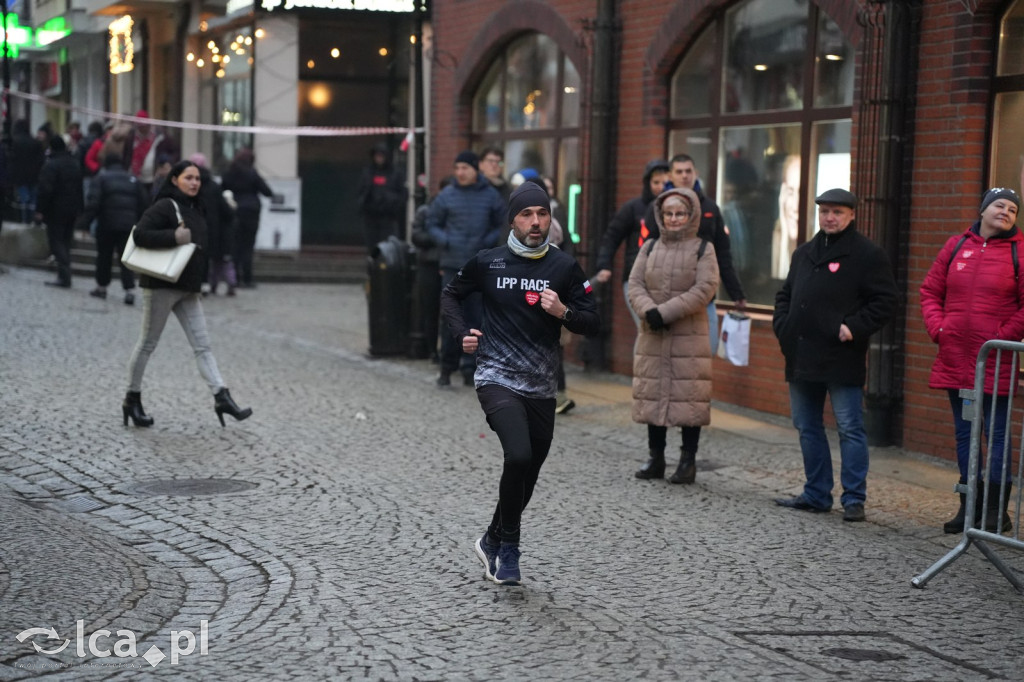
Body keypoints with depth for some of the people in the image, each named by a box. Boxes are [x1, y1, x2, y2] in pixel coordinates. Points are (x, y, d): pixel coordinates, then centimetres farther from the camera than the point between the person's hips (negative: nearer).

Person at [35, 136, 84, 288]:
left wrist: (40, 210, -15)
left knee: (57, 243, -4)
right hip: (72, 210, 7)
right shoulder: (75, 163, 10)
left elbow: (45, 190, -19)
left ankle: (64, 277, -15)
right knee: (66, 242, 14)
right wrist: (78, 208, 19)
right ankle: (65, 276, 15)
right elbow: (79, 188, 15)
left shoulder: (50, 165, -15)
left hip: (56, 211, -7)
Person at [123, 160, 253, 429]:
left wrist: (199, 281, 14)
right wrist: (175, 237, -26)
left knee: (202, 345, 0)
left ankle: (222, 398, -5)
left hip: (188, 289, 8)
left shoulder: (195, 210, 14)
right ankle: (132, 400, 15)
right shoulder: (164, 207, -11)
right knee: (147, 344, 3)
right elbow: (140, 235, -22)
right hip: (161, 287, -8)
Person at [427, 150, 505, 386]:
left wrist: (488, 241, -6)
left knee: (476, 317, 3)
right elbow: (432, 223, 10)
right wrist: (445, 241, -6)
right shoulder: (447, 195, 2)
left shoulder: (490, 195, 3)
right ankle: (447, 367, 9)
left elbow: (502, 225, 10)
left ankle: (470, 366, 13)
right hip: (452, 264, 0)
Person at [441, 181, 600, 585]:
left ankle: (493, 542, 35)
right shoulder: (487, 263, 0)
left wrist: (563, 312, -15)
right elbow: (450, 296, 17)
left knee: (528, 474, 11)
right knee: (519, 456, -24)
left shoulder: (564, 267, 3)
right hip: (497, 380, -3)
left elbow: (592, 323, 4)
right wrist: (462, 334, 2)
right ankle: (509, 546, -4)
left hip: (541, 387, 3)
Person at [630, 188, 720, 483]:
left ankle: (688, 461, 6)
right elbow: (635, 284, 3)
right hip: (652, 336, 4)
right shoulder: (650, 247, 11)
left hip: (689, 337, -4)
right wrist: (649, 311, -17)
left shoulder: (703, 249, 0)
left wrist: (666, 312, -18)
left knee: (688, 397, -2)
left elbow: (705, 289, -11)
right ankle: (656, 458, 17)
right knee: (652, 394, 7)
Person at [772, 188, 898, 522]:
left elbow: (886, 300, -9)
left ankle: (854, 499, 1)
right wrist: (782, 326, 9)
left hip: (841, 360, -7)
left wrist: (855, 327, -17)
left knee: (850, 429, -4)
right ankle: (817, 494, 22)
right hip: (802, 357, 7)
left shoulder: (868, 255, -4)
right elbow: (785, 294, 25)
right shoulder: (804, 253, 17)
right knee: (807, 427, 12)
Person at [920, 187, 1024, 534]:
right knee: (964, 434, 11)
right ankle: (969, 506, 21)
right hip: (955, 359, 5)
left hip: (996, 362, -5)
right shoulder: (956, 245, 9)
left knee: (996, 433, -2)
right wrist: (938, 329, 0)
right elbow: (930, 291, 13)